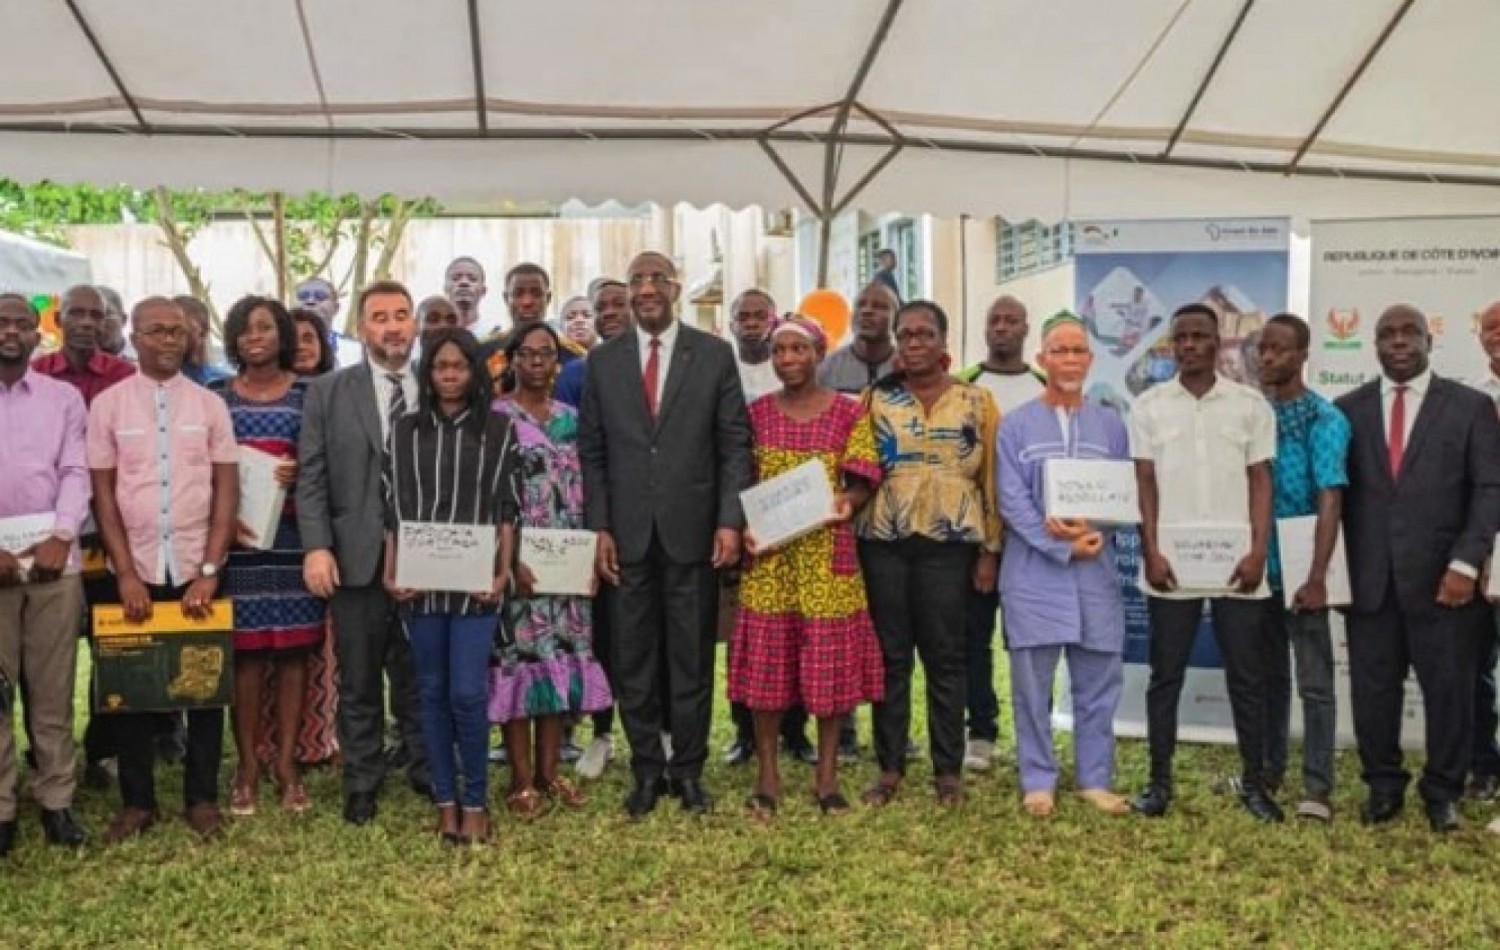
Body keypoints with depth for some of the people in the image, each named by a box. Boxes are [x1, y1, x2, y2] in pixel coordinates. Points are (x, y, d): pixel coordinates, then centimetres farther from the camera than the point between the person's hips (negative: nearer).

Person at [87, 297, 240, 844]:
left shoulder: (210, 405, 3)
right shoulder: (108, 404, 1)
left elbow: (227, 491, 1)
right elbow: (102, 492, 0)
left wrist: (210, 570, -7)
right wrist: (126, 573, -8)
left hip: (197, 571, 0)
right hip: (135, 571, 0)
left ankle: (202, 798, 19)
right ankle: (137, 801, 20)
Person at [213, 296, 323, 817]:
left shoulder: (308, 393, 6)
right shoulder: (217, 396, 7)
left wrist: (301, 471, -14)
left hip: (293, 536, 0)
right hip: (236, 538, 0)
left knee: (293, 649, 3)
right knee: (245, 651, 1)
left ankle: (286, 761, 12)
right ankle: (247, 764, 11)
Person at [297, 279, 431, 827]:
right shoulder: (327, 393, 5)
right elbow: (311, 477, 0)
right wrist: (316, 546, -10)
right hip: (357, 559, 0)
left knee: (421, 675, 8)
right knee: (358, 679, 9)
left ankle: (427, 771, 23)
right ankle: (362, 781, 21)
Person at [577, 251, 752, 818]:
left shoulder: (714, 355, 3)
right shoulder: (603, 362, 7)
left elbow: (735, 445, 1)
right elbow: (592, 452, 7)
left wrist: (730, 521, -8)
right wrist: (599, 527, -1)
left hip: (693, 531, -1)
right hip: (628, 534, 1)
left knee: (692, 657, 6)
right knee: (633, 660, 7)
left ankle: (689, 768, 19)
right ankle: (646, 768, 19)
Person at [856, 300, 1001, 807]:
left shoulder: (976, 401, 4)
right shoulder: (874, 399, 7)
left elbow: (993, 477, 4)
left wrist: (989, 549, 0)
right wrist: (850, 525, 0)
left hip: (949, 543, -1)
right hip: (884, 541, 1)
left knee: (945, 656, 4)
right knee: (890, 655, 6)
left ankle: (948, 768, 14)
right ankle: (890, 765, 15)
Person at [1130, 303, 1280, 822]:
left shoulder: (1251, 404, 5)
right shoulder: (1149, 405, 5)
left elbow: (1261, 482, 3)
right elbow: (1145, 484, 3)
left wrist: (1258, 552, -6)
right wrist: (1151, 553, -6)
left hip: (1236, 563, 0)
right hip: (1170, 564, 0)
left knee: (1247, 676, 6)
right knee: (1165, 675, 6)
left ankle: (1254, 781, 16)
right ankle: (1159, 780, 14)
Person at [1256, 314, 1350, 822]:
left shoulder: (1325, 419, -8)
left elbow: (1330, 502, -15)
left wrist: (1316, 577, -21)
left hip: (1300, 569, -5)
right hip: (1260, 566, 5)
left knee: (1314, 680, 0)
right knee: (1268, 674, 16)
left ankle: (1317, 787, 5)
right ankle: (1268, 768, 27)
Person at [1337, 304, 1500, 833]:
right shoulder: (1347, 410, 9)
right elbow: (1337, 492, 8)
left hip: (1442, 576, -1)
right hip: (1369, 578, 1)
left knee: (1449, 688, 5)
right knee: (1372, 689, 6)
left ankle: (1442, 792, 21)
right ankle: (1383, 786, 21)